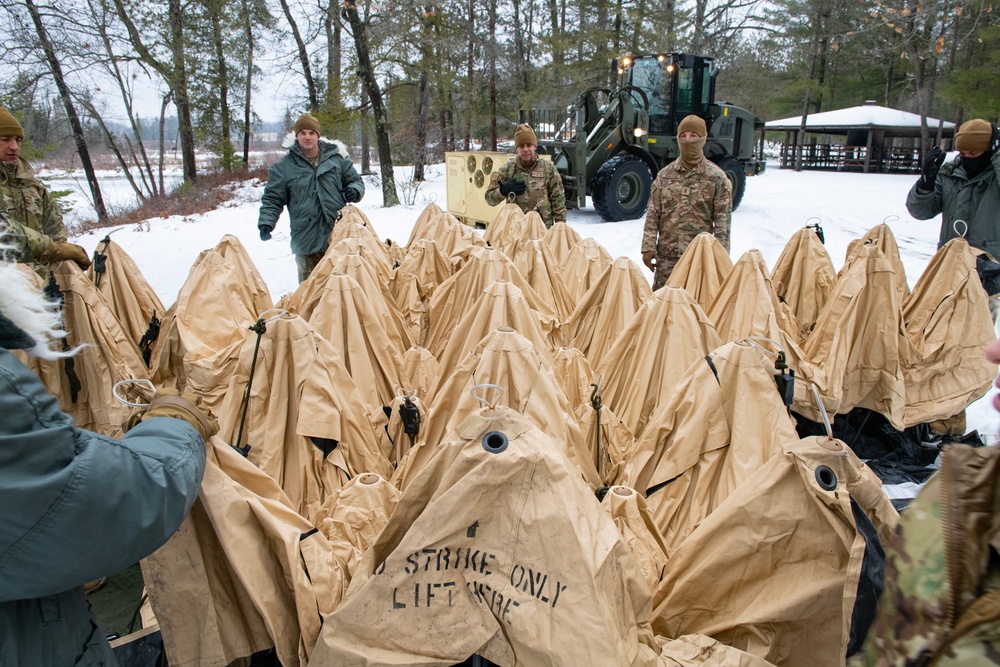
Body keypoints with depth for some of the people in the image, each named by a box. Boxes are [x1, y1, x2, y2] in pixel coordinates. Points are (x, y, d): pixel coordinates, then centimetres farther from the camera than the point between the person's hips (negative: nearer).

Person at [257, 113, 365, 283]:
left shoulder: (337, 157, 5)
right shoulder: (284, 167, 2)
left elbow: (355, 181, 15)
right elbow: (272, 199, 7)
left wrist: (354, 191, -8)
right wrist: (266, 222, -8)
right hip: (306, 241, -1)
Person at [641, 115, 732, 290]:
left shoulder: (717, 177, 1)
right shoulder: (664, 175, 7)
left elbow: (722, 221, -1)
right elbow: (653, 214, 6)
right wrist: (648, 247, -1)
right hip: (666, 256, 2)